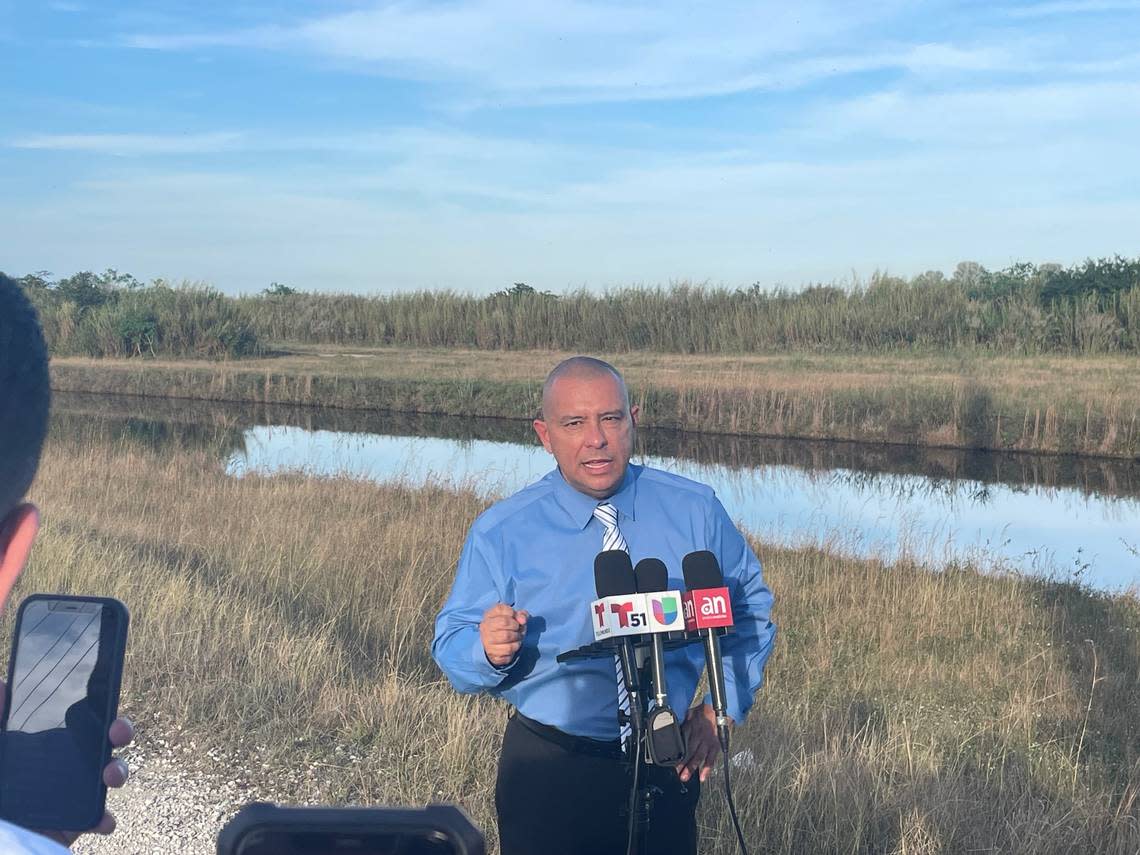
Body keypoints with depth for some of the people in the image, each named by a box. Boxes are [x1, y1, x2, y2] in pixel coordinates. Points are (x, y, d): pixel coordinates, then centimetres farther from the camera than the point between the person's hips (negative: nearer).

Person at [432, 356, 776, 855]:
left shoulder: (695, 510, -3)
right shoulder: (500, 532, -7)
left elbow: (751, 610, 9)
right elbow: (451, 646, -5)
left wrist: (721, 710, -1)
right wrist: (489, 648, -28)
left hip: (669, 768, 2)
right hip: (547, 771, -2)